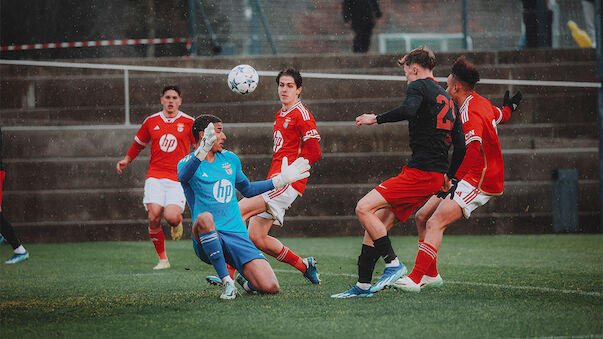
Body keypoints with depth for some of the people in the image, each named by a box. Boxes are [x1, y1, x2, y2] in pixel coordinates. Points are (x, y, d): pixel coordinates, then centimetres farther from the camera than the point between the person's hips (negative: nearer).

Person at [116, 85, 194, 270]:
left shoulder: (188, 122, 4)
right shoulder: (151, 121, 10)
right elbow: (139, 143, 26)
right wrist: (126, 160, 19)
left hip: (178, 178, -2)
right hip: (155, 177, 2)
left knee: (171, 216, -21)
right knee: (154, 216, -15)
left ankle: (178, 222, 20)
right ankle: (162, 259, 1)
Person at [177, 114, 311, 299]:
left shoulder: (230, 159, 17)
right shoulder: (187, 162, -2)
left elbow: (247, 189, 33)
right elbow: (183, 176, -28)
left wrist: (281, 180, 29)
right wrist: (203, 151, -45)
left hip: (237, 236, 4)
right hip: (206, 241, -4)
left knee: (270, 287, -18)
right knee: (205, 218, -41)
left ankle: (249, 283, 20)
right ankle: (227, 282, -28)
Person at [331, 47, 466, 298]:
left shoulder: (419, 86, -2)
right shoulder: (448, 99, 23)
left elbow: (408, 110, -26)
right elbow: (460, 147, 21)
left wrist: (376, 119, -14)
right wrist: (449, 178, 32)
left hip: (419, 173, -9)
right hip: (435, 176, 9)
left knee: (364, 208, -13)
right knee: (378, 222, 8)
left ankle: (393, 263, -13)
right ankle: (363, 285, 6)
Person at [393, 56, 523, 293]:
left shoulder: (470, 115, -20)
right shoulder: (480, 102, 10)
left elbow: (474, 150, -33)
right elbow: (499, 117, 31)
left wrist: (455, 179, -35)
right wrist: (509, 108, 54)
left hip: (479, 182, -10)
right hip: (471, 179, 10)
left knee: (435, 223, -22)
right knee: (422, 217, 8)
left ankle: (415, 279, -27)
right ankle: (431, 275, 12)